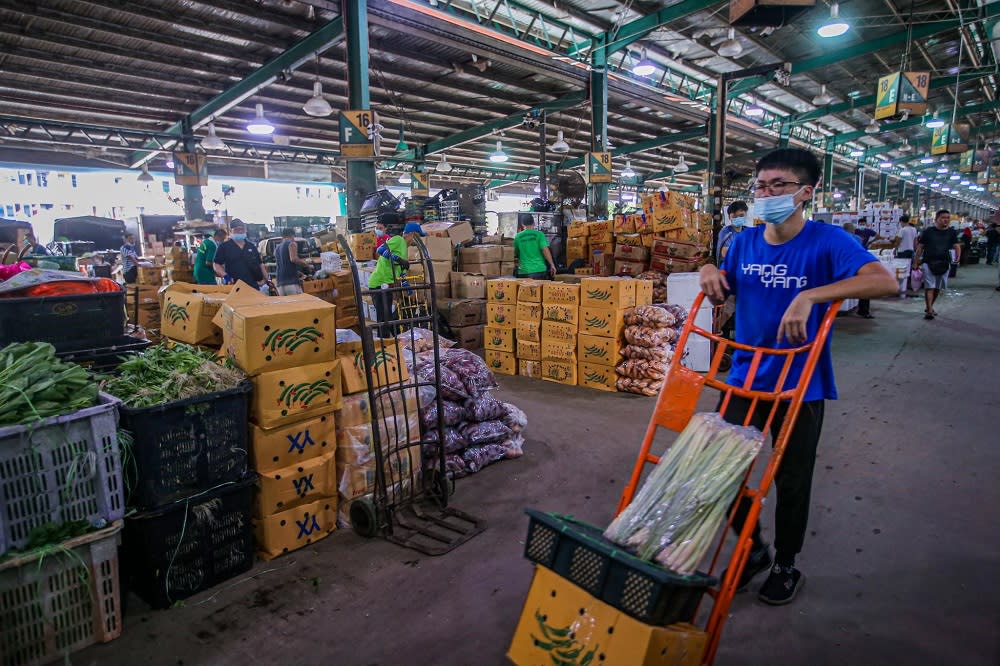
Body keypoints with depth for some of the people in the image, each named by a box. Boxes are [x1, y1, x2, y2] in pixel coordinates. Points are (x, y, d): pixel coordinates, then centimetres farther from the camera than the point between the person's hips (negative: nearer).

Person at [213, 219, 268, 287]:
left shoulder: (251, 247, 18)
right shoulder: (224, 247, 5)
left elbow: (260, 264, 20)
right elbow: (216, 264, 1)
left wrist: (265, 279, 8)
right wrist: (225, 276, -15)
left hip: (253, 286, 4)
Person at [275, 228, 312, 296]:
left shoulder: (277, 248, 23)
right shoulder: (292, 243, 2)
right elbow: (293, 259, -13)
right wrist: (307, 265, -2)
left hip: (280, 283, 7)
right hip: (291, 281, -7)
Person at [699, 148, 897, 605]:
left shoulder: (826, 241, -14)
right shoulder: (745, 242, 1)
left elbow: (885, 282, -29)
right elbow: (723, 292, 16)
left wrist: (809, 296, -39)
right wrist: (709, 272, -6)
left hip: (799, 385, -4)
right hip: (744, 378, 4)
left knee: (791, 481, 11)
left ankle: (786, 565, 36)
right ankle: (753, 548, 35)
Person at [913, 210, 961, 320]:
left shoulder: (952, 232, 7)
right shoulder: (928, 231, -1)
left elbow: (956, 245, 0)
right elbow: (920, 247, 2)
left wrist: (958, 256, -21)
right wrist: (915, 262, -1)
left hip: (944, 263, 4)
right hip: (928, 262, -4)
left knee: (937, 288, 14)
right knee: (929, 286, -11)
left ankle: (929, 307, 31)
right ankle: (929, 310, -12)